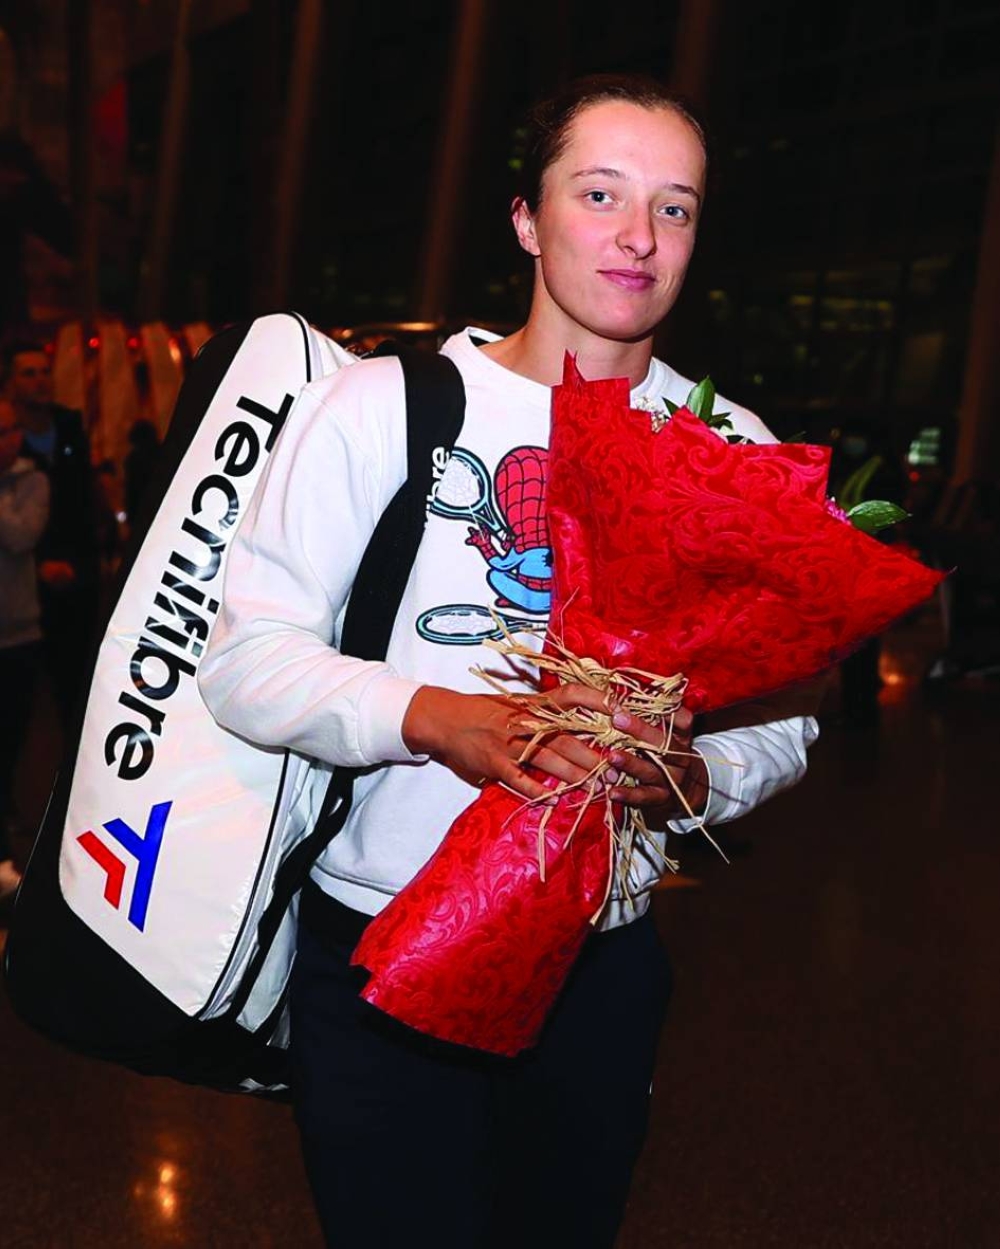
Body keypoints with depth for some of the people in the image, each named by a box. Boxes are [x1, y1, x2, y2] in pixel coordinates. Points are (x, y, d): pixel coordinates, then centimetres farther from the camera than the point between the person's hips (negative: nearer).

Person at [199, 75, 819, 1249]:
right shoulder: (381, 406, -9)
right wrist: (434, 717, -28)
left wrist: (697, 777, -20)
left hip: (601, 964, 4)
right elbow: (245, 656, -11)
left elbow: (783, 715, 2)